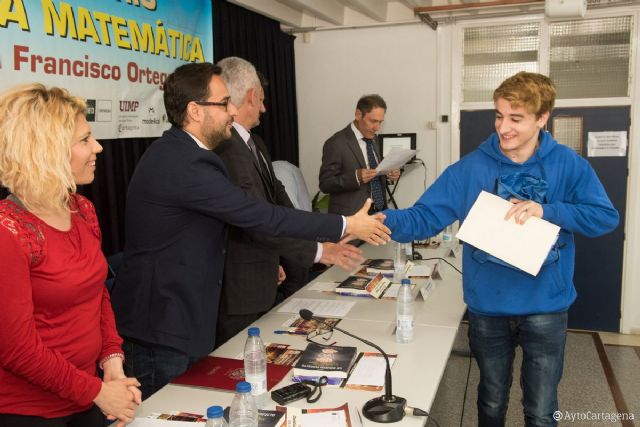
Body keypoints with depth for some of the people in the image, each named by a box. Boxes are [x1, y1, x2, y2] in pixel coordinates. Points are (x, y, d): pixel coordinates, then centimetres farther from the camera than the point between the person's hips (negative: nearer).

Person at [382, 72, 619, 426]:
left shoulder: (567, 164, -7)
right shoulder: (471, 168, -9)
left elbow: (605, 217, -9)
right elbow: (424, 216, -14)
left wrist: (546, 210, -23)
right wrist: (383, 221, -33)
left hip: (546, 308, 0)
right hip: (488, 307, 1)